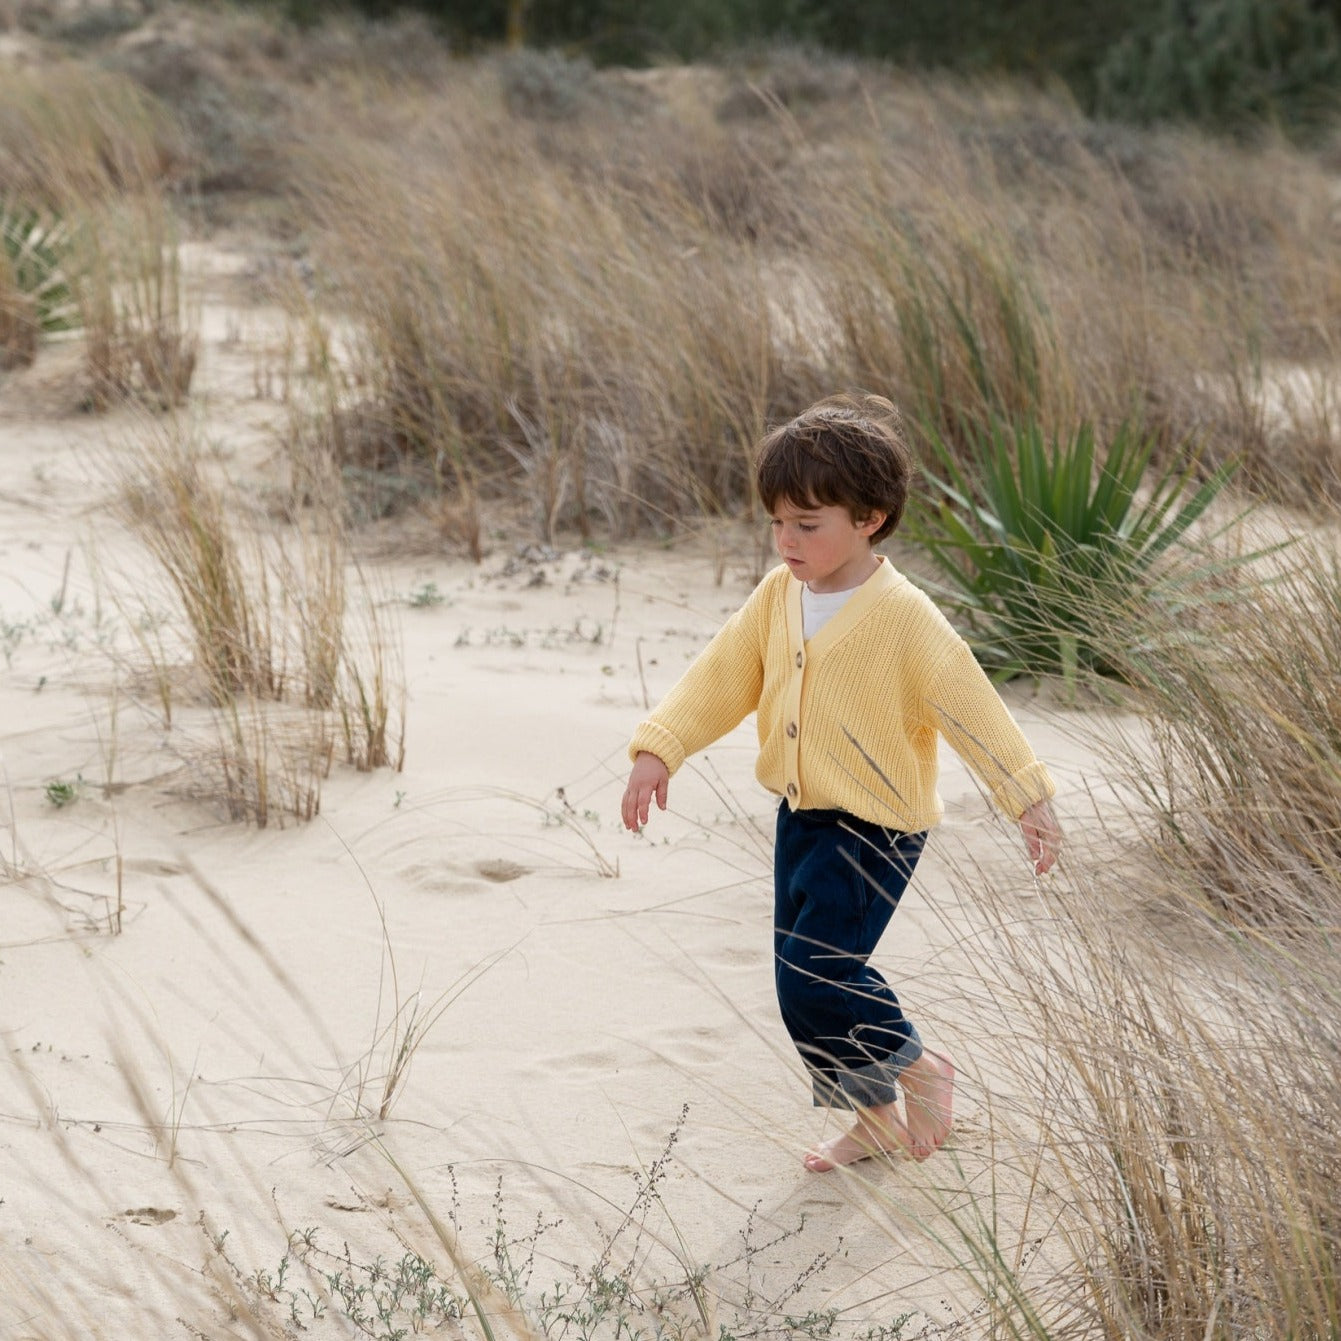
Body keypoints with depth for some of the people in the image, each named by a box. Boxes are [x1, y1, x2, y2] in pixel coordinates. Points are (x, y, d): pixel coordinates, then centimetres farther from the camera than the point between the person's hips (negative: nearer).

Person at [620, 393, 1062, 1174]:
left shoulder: (903, 617, -18)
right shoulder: (778, 597, 2)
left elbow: (969, 703, -18)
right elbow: (722, 678, 7)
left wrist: (1028, 798, -20)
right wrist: (660, 750, -2)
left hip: (874, 830, -8)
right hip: (802, 818, 8)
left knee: (813, 978, -15)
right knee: (807, 982, 12)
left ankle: (922, 1070, 9)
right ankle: (877, 1117, 30)